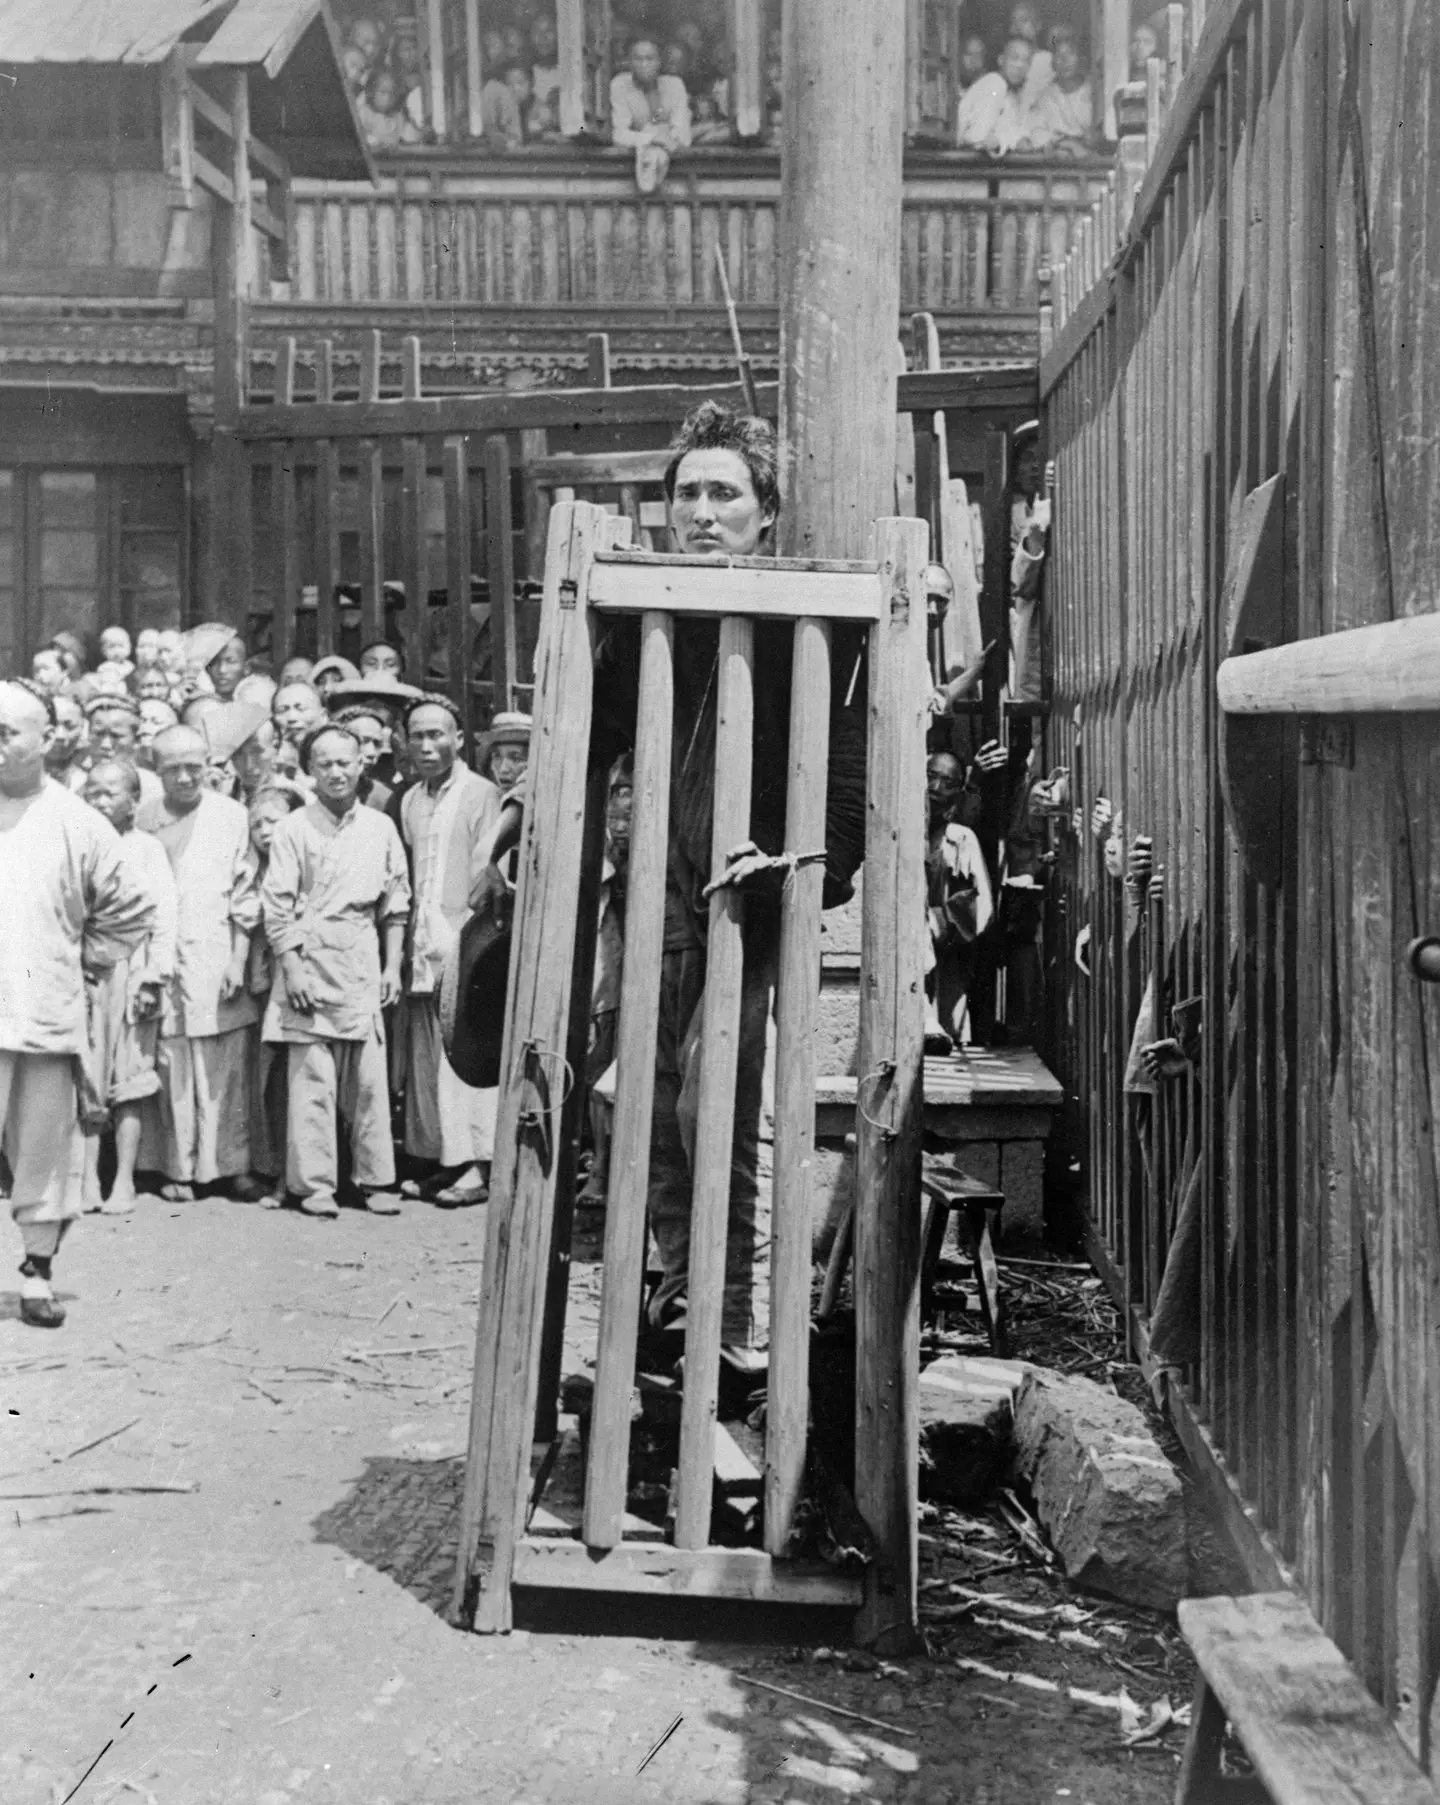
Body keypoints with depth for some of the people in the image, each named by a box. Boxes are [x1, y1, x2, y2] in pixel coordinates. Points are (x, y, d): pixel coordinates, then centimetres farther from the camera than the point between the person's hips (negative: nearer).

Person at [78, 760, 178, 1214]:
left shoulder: (147, 849, 2)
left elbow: (164, 918, -1)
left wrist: (154, 978, -8)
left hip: (130, 973, -2)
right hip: (82, 973, 2)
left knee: (129, 1084, 2)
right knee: (85, 1082, 2)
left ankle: (124, 1182, 8)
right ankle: (88, 1180, 8)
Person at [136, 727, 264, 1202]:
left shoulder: (231, 816, 3)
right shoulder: (144, 820, 7)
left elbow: (245, 895, 3)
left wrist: (238, 960, -4)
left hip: (217, 960, -1)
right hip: (161, 961, 1)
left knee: (226, 1069, 1)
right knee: (171, 1068, 2)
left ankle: (233, 1165, 9)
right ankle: (178, 1168, 12)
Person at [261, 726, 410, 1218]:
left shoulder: (380, 828, 11)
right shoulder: (293, 829, 1)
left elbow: (396, 904, 15)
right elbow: (277, 906, -2)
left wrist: (392, 965, 9)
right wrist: (292, 968, -9)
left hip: (363, 965, 3)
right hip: (310, 957, -3)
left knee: (369, 1077, 3)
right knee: (311, 1077, -3)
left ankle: (374, 1178, 13)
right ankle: (315, 1183, 5)